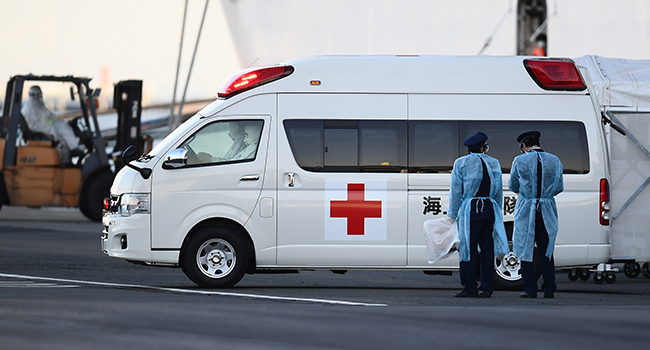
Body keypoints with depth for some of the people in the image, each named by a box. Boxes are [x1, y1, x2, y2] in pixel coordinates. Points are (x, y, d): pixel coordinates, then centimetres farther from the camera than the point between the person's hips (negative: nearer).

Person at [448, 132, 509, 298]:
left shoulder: (461, 163, 1)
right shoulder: (494, 163, 12)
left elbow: (456, 191, 0)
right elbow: (499, 191, 16)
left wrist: (453, 214, 3)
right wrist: (496, 213, 23)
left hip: (470, 210, -4)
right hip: (490, 209, 4)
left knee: (469, 249, -3)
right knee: (487, 249, 6)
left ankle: (470, 288, -4)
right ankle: (487, 288, 6)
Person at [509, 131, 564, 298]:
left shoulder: (520, 161, -6)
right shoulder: (555, 161, 3)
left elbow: (513, 186, 7)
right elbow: (559, 187, 10)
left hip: (526, 210, -3)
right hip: (547, 211, 3)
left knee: (526, 249, 4)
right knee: (546, 251, 10)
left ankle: (530, 289, 2)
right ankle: (549, 289, 7)